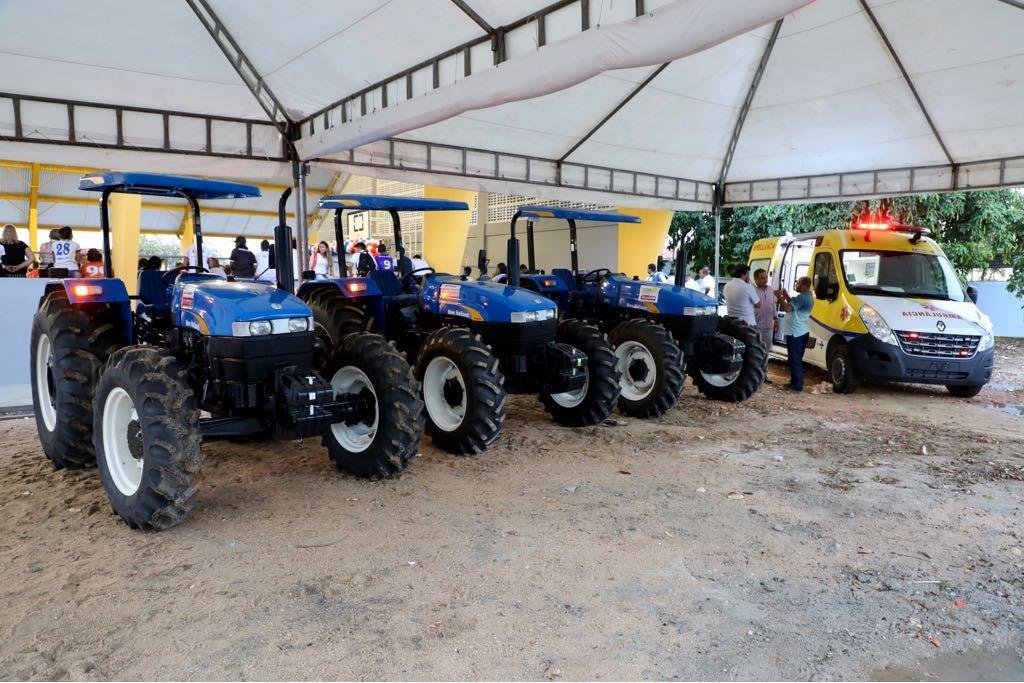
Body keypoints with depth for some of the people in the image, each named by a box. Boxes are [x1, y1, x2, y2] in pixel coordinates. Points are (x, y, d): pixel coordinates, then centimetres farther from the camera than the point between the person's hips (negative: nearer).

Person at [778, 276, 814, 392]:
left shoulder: (802, 297, -20)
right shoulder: (809, 297, 15)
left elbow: (787, 308, -26)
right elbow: (794, 305, 24)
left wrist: (780, 297, -14)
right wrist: (786, 296, 15)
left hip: (795, 333, -11)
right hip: (802, 332, 11)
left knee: (794, 360, -6)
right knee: (797, 359, 17)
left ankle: (797, 385, -4)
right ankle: (796, 382, 25)